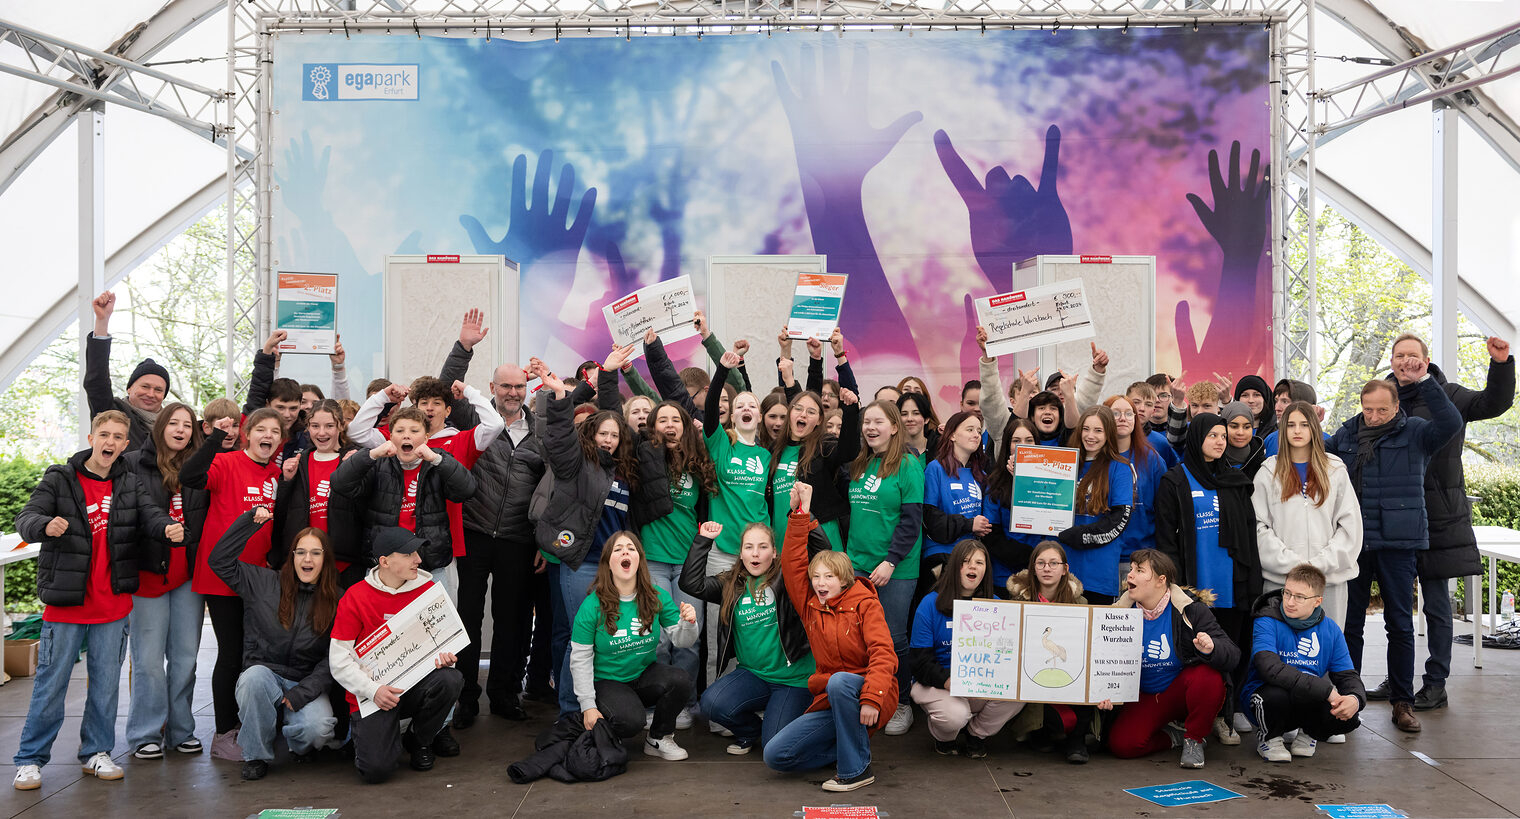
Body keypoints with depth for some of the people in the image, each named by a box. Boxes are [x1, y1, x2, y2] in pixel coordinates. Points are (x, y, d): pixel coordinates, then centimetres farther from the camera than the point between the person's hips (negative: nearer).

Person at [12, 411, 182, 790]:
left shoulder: (130, 484, 6)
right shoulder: (59, 479, -4)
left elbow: (149, 513, -6)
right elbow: (26, 519, -13)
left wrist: (169, 527, -30)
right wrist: (46, 525, -37)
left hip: (113, 604, 3)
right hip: (65, 602, -3)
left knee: (106, 683, 11)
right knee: (51, 683, 3)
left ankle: (97, 752, 24)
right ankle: (30, 759, 15)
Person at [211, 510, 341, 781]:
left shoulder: (336, 601, 1)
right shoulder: (265, 583, 2)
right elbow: (220, 560, -1)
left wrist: (302, 693, -14)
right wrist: (250, 520, -6)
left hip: (307, 685, -1)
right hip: (262, 675, 1)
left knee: (318, 729, -30)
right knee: (255, 675, -35)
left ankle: (301, 745, 11)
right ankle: (256, 754, -12)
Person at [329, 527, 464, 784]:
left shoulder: (426, 590, 1)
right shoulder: (355, 598, -8)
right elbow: (339, 661, -8)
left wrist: (442, 657, -17)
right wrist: (373, 690, -20)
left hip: (414, 685, 3)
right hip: (372, 693, -3)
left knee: (451, 680, -30)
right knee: (377, 769, -21)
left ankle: (419, 741, 0)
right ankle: (363, 730, 17)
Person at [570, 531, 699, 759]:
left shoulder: (657, 597, -4)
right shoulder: (593, 605, -13)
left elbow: (681, 640, -1)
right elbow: (580, 659, -10)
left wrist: (688, 623, -25)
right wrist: (587, 706, -14)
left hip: (645, 674, 4)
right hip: (607, 681, -4)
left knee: (681, 680, -26)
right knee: (630, 721, -32)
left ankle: (658, 739, -1)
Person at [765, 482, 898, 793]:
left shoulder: (865, 603, -6)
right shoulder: (810, 605, 8)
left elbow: (883, 654, -17)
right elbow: (793, 564, 1)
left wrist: (871, 698, -31)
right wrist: (799, 512, -3)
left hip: (864, 697, -5)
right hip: (828, 700, 5)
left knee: (840, 681, -40)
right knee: (775, 755, -9)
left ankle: (857, 769, -22)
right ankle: (851, 747, 7)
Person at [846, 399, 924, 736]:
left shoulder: (908, 465, -7)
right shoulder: (858, 465, 11)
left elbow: (912, 519, -11)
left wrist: (890, 561, -16)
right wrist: (849, 554, 9)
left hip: (896, 568, -5)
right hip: (858, 565, 5)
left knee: (893, 638, 1)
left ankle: (902, 705, 16)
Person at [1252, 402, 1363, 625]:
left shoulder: (1336, 470, 11)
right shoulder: (1269, 472, 7)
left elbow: (1350, 525, 5)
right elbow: (1260, 526, 0)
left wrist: (1319, 564, -6)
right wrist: (1291, 565, -11)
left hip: (1330, 578, 1)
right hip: (1279, 579, -1)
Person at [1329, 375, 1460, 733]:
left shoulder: (1415, 433, -1)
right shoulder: (1345, 434, 8)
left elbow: (1450, 422, -20)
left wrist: (1424, 381, -22)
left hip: (1398, 543, -3)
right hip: (1352, 543, 3)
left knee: (1400, 625, 6)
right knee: (1349, 623, 8)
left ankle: (1403, 702, 17)